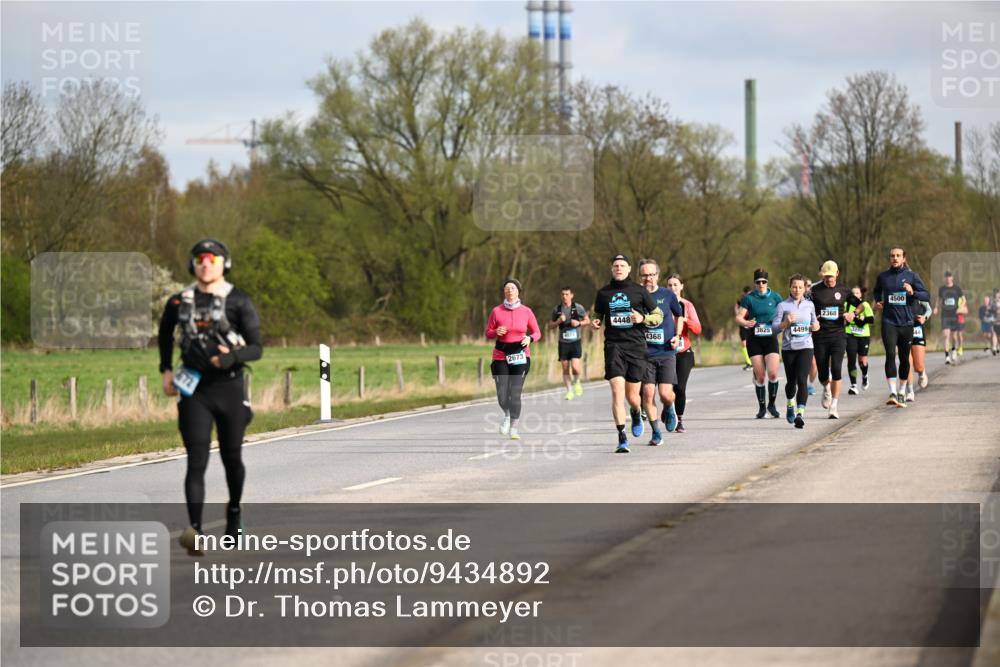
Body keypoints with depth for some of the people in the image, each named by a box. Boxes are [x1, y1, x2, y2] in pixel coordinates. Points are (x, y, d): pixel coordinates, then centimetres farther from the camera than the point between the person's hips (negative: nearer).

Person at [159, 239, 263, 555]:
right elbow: (165, 333, 25)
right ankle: (194, 530, -24)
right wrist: (166, 370, 17)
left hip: (230, 388, -1)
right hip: (194, 390, 1)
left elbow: (256, 348, -7)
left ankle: (234, 511, 43)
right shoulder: (179, 302, 4)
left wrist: (233, 356, -26)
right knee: (197, 461, -12)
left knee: (231, 458, 14)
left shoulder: (239, 302, -5)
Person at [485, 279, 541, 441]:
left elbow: (537, 332, 9)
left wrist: (530, 338, -12)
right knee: (502, 396, -3)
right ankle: (507, 415, 31)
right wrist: (496, 332, -14)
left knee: (515, 394, -8)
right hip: (500, 356, 1)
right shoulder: (496, 311, 1)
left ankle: (513, 429, 1)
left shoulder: (526, 311, 2)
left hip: (521, 356, 0)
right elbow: (488, 333, 8)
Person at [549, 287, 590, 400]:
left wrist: (579, 323, -10)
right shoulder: (557, 309, 6)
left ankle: (576, 382, 15)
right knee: (565, 369, 1)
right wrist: (558, 321, -8)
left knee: (575, 366, -15)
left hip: (576, 341, -2)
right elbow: (550, 326, 12)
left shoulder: (578, 308, 0)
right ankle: (569, 391, 13)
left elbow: (587, 321, 10)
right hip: (563, 343, 2)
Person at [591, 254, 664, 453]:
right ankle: (622, 438, -14)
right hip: (613, 346, 0)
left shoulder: (639, 291, 4)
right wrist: (595, 322, 0)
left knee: (632, 396, 4)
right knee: (617, 392, -14)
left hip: (636, 347, 0)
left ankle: (636, 414, 41)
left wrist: (642, 318, -10)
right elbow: (597, 315, 23)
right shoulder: (603, 293, 8)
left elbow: (659, 316, 9)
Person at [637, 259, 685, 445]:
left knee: (665, 394, -10)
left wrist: (677, 336, 4)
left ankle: (669, 409, 26)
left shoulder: (667, 295, 3)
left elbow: (679, 316, 17)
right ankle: (656, 433, 9)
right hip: (645, 353, 1)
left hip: (666, 352, 0)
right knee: (648, 394, -5)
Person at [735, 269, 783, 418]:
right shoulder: (749, 298, 2)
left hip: (771, 338, 0)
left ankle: (771, 404, 6)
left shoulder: (775, 297, 4)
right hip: (754, 340, 0)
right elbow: (739, 317, -2)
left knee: (773, 373, -13)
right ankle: (761, 407, 13)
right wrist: (746, 323, -23)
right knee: (759, 375, -1)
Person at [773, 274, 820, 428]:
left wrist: (816, 326, 0)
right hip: (788, 347, 0)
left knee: (802, 380, -16)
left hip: (805, 347, 0)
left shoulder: (809, 305, 10)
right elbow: (775, 327, -2)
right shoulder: (783, 306, 2)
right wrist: (786, 322, -20)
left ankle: (800, 413, -22)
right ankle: (790, 406, 39)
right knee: (791, 381, 9)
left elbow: (814, 321, 22)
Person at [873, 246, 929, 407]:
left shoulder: (911, 276, 2)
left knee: (904, 358, 9)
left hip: (906, 322, 1)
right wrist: (878, 302, 8)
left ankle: (901, 393, 25)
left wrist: (912, 292, -18)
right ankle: (892, 393, -24)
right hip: (889, 322, 0)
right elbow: (877, 291, 28)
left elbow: (927, 296, -1)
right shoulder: (883, 277, 7)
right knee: (890, 355, -17)